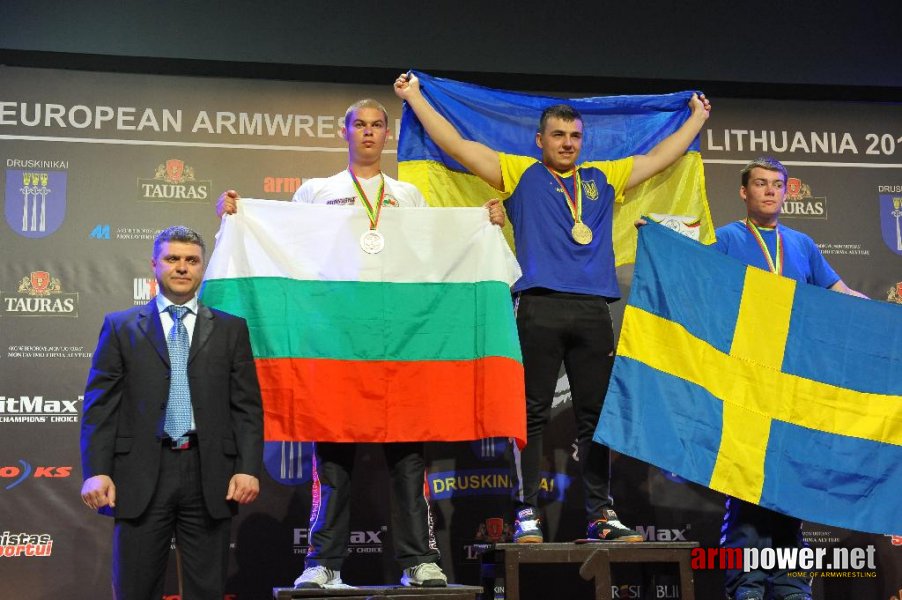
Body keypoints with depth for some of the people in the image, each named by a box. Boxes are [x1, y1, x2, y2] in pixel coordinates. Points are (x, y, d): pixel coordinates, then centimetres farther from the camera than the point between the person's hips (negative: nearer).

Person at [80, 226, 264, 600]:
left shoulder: (231, 329, 10)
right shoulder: (121, 326, 9)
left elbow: (247, 406, 6)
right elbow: (100, 404, 4)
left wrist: (249, 468, -5)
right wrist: (96, 471, -7)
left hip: (210, 475, 1)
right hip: (141, 475, 0)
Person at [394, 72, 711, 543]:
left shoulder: (603, 179, 21)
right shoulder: (519, 174, 12)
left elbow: (659, 157, 31)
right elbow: (456, 145, 10)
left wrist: (697, 117, 39)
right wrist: (414, 97, 10)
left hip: (594, 311, 3)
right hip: (539, 308, -3)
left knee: (596, 415, 4)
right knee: (532, 414, -2)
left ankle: (601, 514, 9)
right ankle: (526, 513, 2)